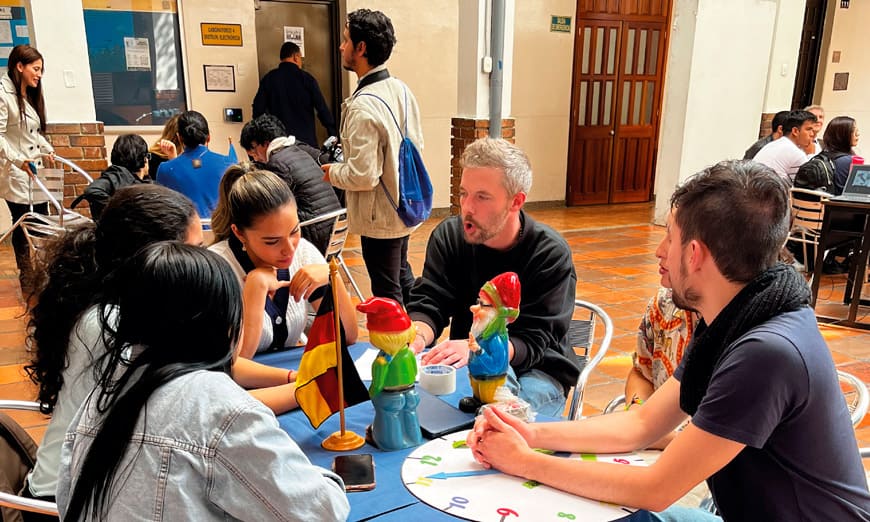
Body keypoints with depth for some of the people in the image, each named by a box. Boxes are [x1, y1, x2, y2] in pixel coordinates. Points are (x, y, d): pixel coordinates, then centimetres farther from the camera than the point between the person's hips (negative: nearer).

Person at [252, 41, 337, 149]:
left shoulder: (268, 78, 3)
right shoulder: (306, 78, -4)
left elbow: (258, 109, 1)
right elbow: (322, 108, -5)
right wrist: (333, 133, 3)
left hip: (278, 140, 2)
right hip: (306, 139, -2)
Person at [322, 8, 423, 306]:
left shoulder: (363, 106, -24)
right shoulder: (401, 90, 1)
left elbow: (363, 176, -25)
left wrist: (333, 172, -8)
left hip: (380, 217, -9)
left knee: (387, 293, 8)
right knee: (403, 277, 26)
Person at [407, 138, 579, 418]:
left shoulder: (551, 253, -16)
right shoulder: (448, 236, -4)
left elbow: (533, 342, -20)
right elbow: (427, 304, -7)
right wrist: (417, 336, -32)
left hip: (538, 371, -2)